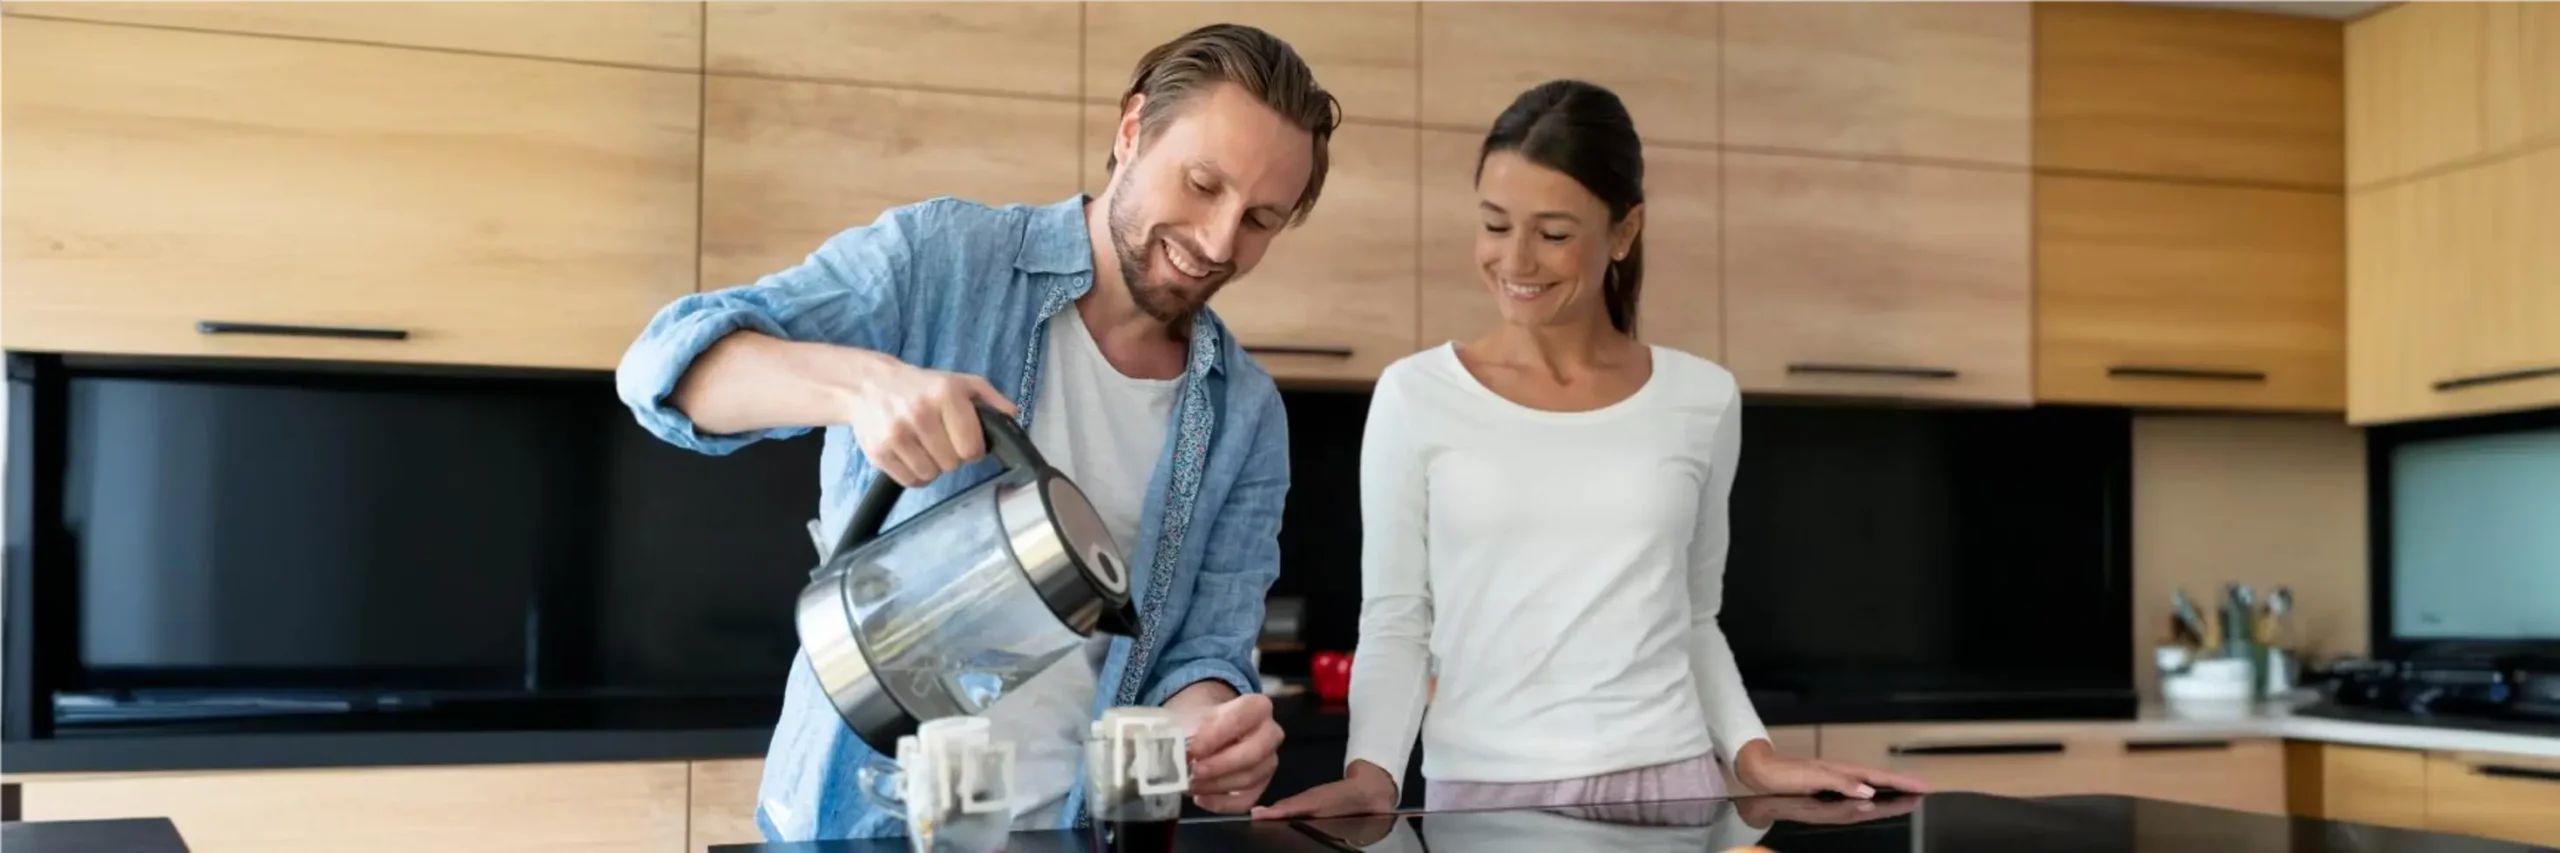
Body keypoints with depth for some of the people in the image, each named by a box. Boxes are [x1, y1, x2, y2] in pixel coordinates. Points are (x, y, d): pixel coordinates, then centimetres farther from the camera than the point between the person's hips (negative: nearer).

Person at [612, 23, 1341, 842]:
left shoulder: (1248, 418, 4)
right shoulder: (937, 258, -7)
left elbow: (1204, 647, 3)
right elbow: (669, 361, -13)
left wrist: (1205, 727, -20)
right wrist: (864, 382, -31)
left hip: (1071, 832, 2)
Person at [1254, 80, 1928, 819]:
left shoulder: (1701, 399, 4)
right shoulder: (1417, 396, -2)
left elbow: (1692, 619, 14)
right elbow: (1394, 625, 0)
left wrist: (1753, 756, 2)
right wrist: (1370, 771, -14)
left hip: (1666, 783, 2)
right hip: (1483, 792, -1)